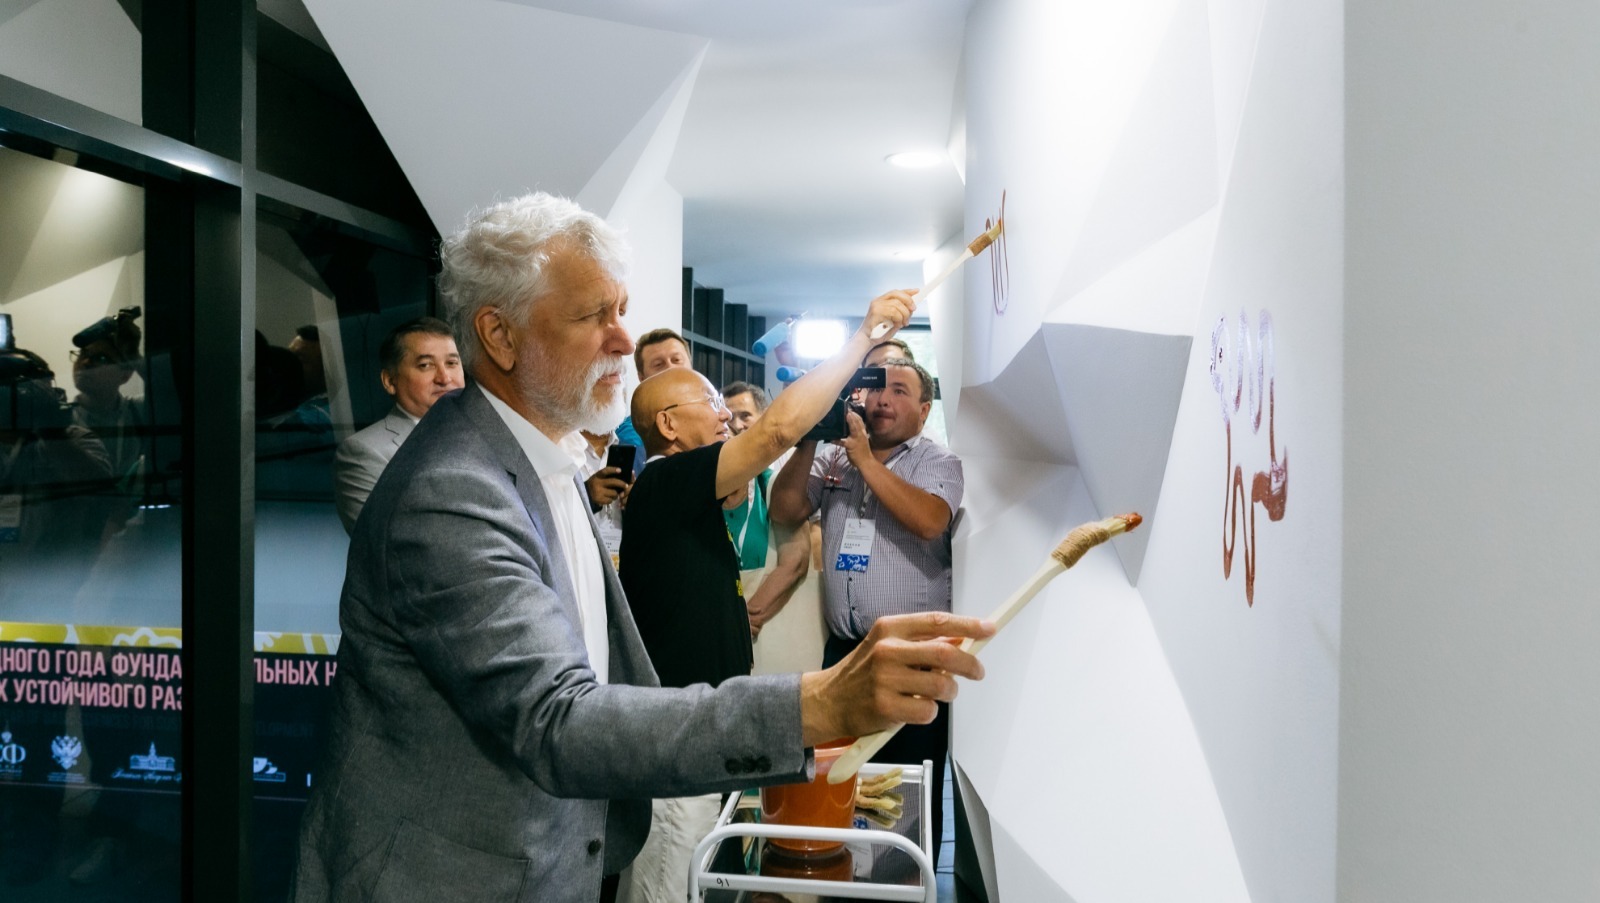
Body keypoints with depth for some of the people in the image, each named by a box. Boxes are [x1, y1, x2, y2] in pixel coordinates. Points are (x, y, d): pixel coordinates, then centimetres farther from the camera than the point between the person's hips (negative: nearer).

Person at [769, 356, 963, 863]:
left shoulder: (938, 462, 0)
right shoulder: (832, 457, 12)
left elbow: (929, 520, -20)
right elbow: (785, 512, 2)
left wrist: (866, 459, -18)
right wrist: (808, 442, -7)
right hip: (843, 649, 4)